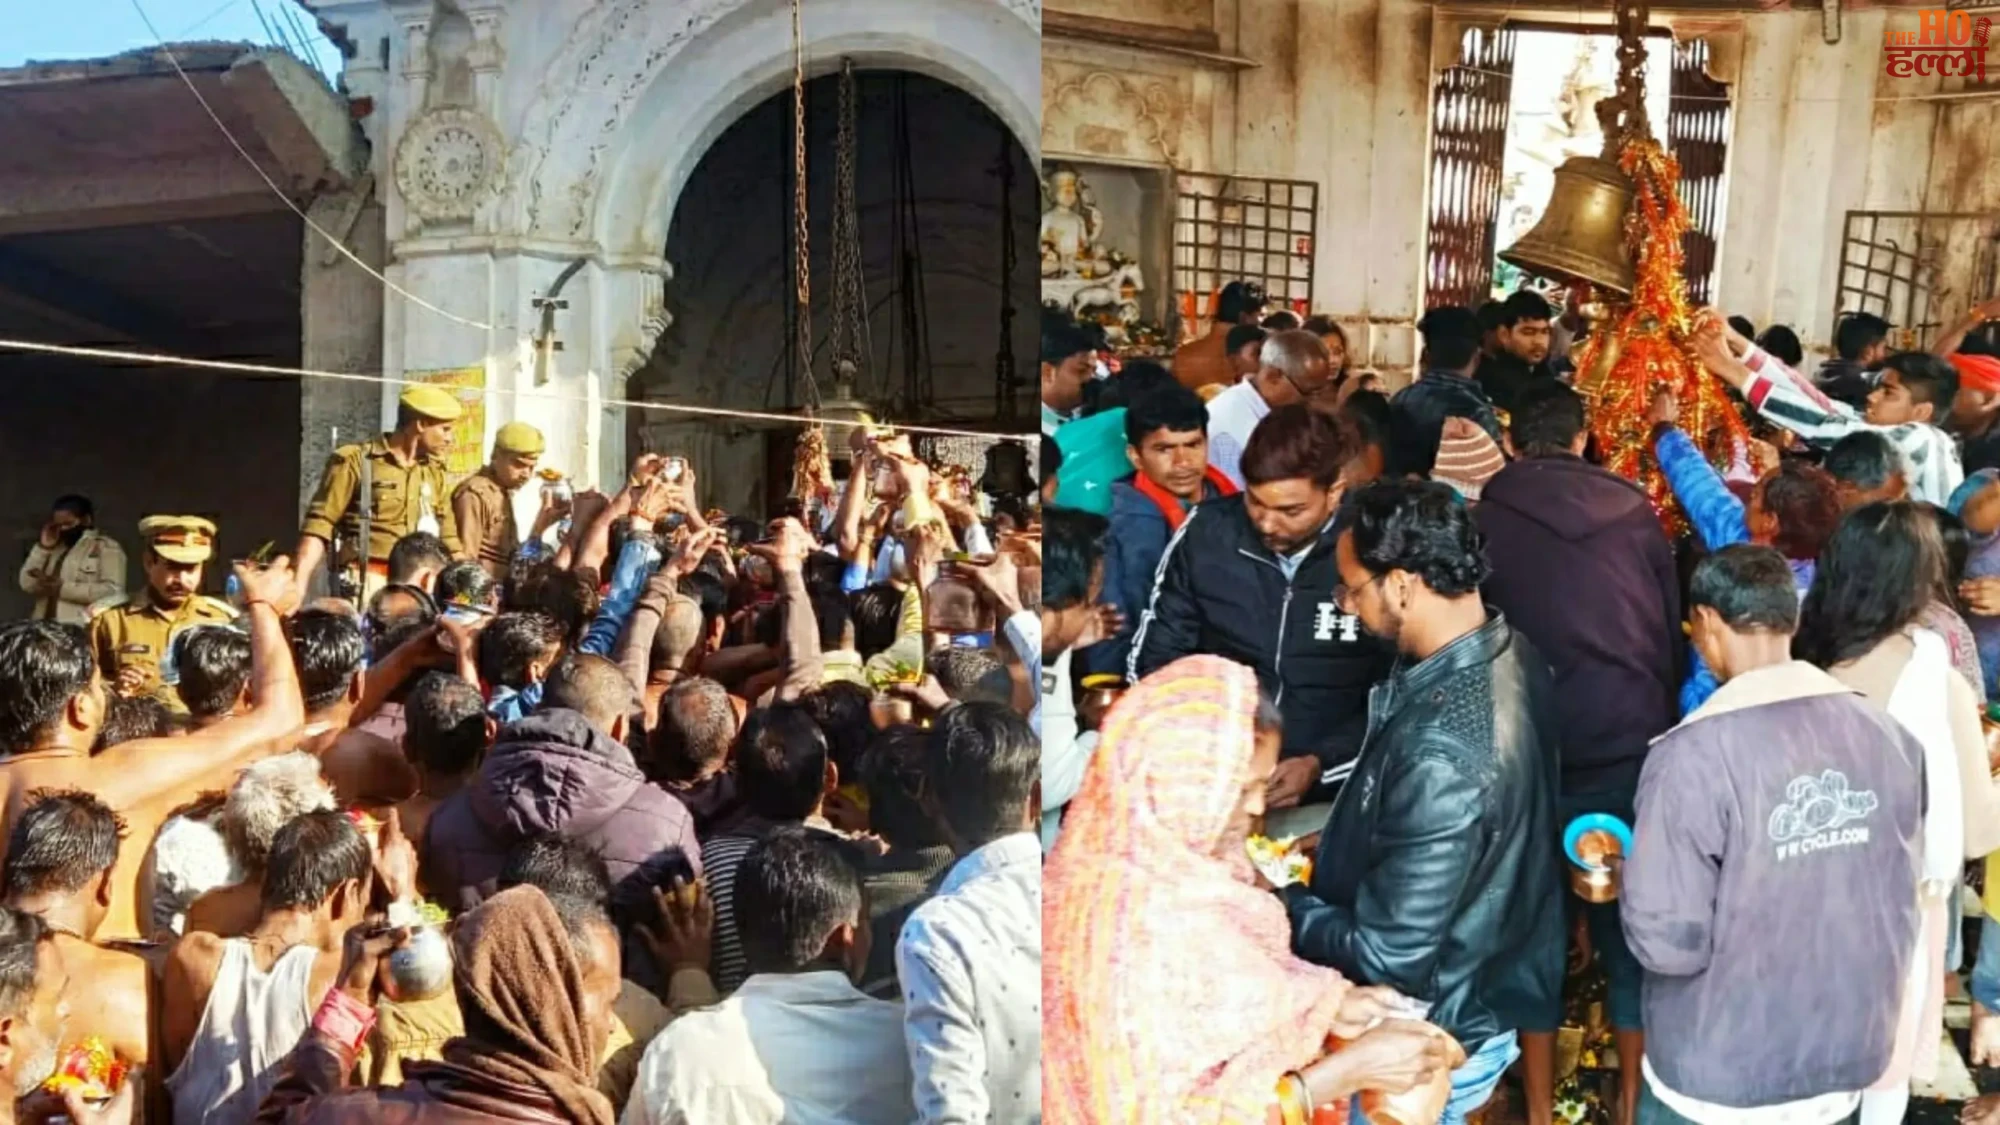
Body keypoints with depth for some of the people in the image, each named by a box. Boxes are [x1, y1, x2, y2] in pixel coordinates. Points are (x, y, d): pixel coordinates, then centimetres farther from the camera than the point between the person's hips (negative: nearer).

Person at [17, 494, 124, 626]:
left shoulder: (107, 547, 4)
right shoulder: (53, 548, 23)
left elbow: (113, 591, -10)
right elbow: (27, 585, 13)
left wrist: (63, 588, -13)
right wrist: (43, 548, 5)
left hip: (83, 629, -6)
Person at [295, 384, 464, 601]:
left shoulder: (436, 472, 16)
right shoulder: (355, 461, -1)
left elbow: (448, 539, 22)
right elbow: (319, 526, -5)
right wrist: (298, 586, -15)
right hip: (367, 583, -5)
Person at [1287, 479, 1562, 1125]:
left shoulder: (1440, 752, -37)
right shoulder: (1507, 655, -8)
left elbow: (1388, 956, -29)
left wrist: (1280, 903, -15)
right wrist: (1338, 843, 7)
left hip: (1438, 1041, -8)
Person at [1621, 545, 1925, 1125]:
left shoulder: (1693, 755, -25)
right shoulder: (1890, 736, -7)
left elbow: (1666, 942, -23)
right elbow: (1896, 901, 6)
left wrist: (1630, 876, -4)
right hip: (1850, 1061, 4)